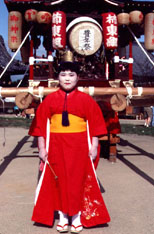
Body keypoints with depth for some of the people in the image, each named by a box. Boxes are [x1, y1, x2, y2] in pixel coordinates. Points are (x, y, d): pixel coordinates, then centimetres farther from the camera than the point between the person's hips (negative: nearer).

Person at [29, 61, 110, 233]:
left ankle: (77, 216, 19)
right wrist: (42, 148, 0)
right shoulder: (50, 99, 3)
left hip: (79, 148, -1)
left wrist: (94, 146, -3)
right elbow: (40, 123, 3)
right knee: (59, 181, 7)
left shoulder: (86, 99, 1)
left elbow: (95, 123, 1)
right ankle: (63, 216, 22)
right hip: (56, 147, 1)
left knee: (78, 181, 4)